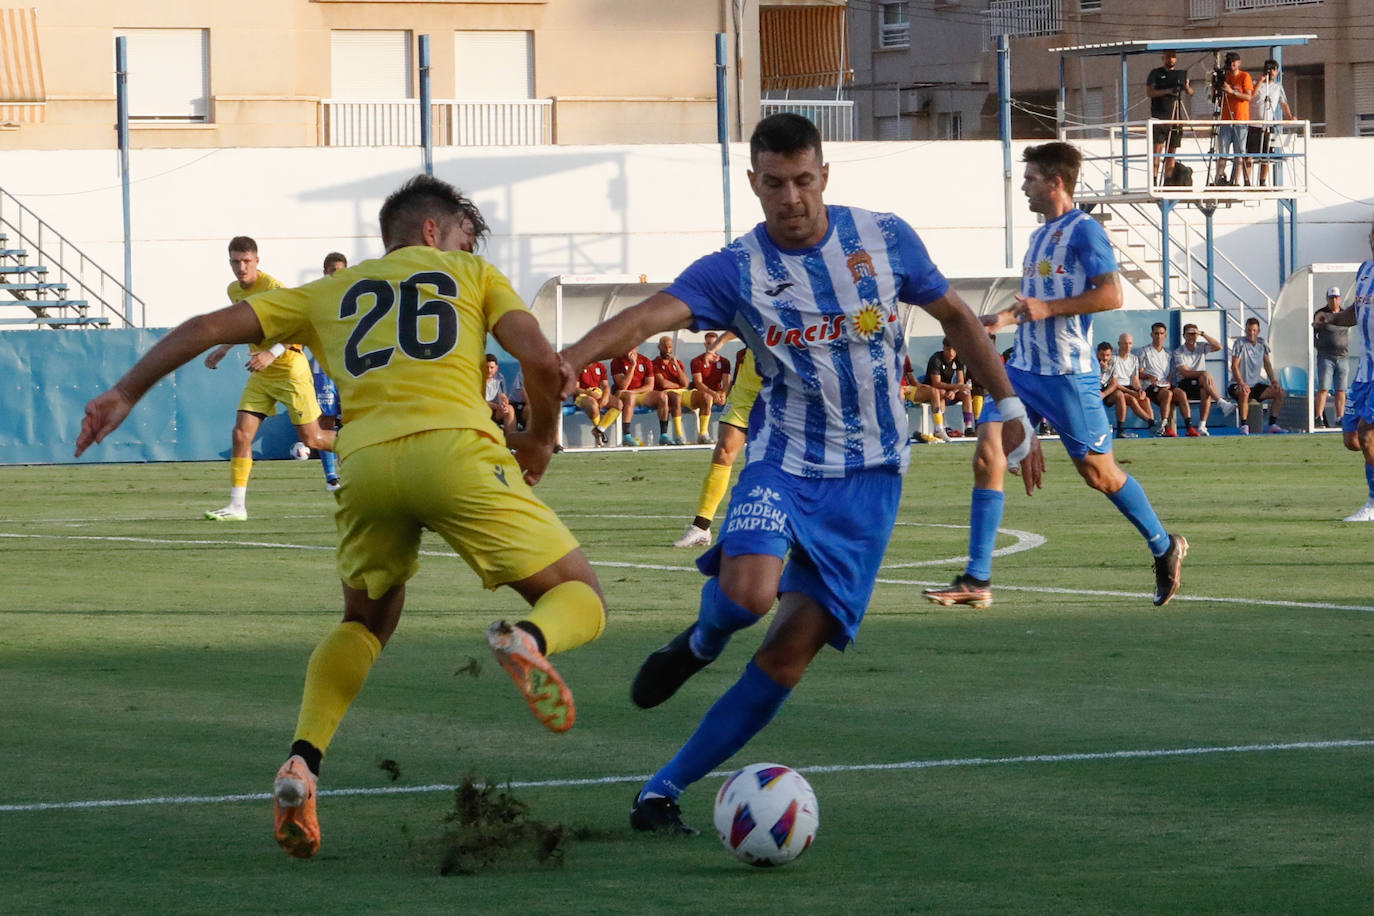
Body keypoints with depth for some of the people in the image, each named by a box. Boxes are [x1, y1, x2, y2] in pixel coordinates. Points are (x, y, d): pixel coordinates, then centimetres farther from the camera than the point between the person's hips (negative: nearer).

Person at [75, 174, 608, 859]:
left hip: (364, 462, 3)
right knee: (581, 601, 6)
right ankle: (529, 641, -32)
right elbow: (541, 361, 10)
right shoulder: (472, 275, 25)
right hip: (454, 445, -3)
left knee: (366, 623, 28)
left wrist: (125, 393, 32)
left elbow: (209, 327, 25)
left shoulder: (329, 295, 31)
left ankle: (303, 762, 4)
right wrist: (539, 441, 28)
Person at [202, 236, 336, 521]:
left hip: (290, 369, -7)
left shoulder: (272, 287, -18)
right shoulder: (235, 290, 7)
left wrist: (273, 353, -35)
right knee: (241, 433, -6)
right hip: (260, 373, 7)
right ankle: (236, 506, -5)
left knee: (311, 438, -5)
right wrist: (222, 349, 24)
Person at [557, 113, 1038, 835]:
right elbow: (652, 315, -24)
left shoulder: (884, 240, 0)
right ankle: (701, 640, 9)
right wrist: (565, 361, -41)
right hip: (784, 459, -1)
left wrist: (1009, 409, 15)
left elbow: (954, 317, 14)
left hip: (868, 475, 1)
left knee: (793, 647, -8)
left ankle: (664, 791, 0)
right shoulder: (734, 271, -7)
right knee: (747, 592, -31)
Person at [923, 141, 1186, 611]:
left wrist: (1047, 308, -22)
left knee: (1098, 472, 1)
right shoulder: (1039, 236, 17)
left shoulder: (1083, 231, -10)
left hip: (1068, 374, -8)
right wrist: (1007, 317, 12)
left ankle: (1165, 548, 24)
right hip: (1024, 369, 8)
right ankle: (976, 581, -8)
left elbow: (1110, 294, -19)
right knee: (986, 458, -7)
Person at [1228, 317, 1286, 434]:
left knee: (1279, 392, -11)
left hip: (1257, 384, 6)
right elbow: (1234, 366, -14)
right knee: (1244, 393, -39)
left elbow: (1267, 364, 15)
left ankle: (1272, 424, -9)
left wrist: (1274, 381, 1)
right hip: (1238, 384, -6)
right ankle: (1244, 426, -31)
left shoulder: (1262, 343, 8)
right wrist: (1241, 384, -27)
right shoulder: (1240, 343, -9)